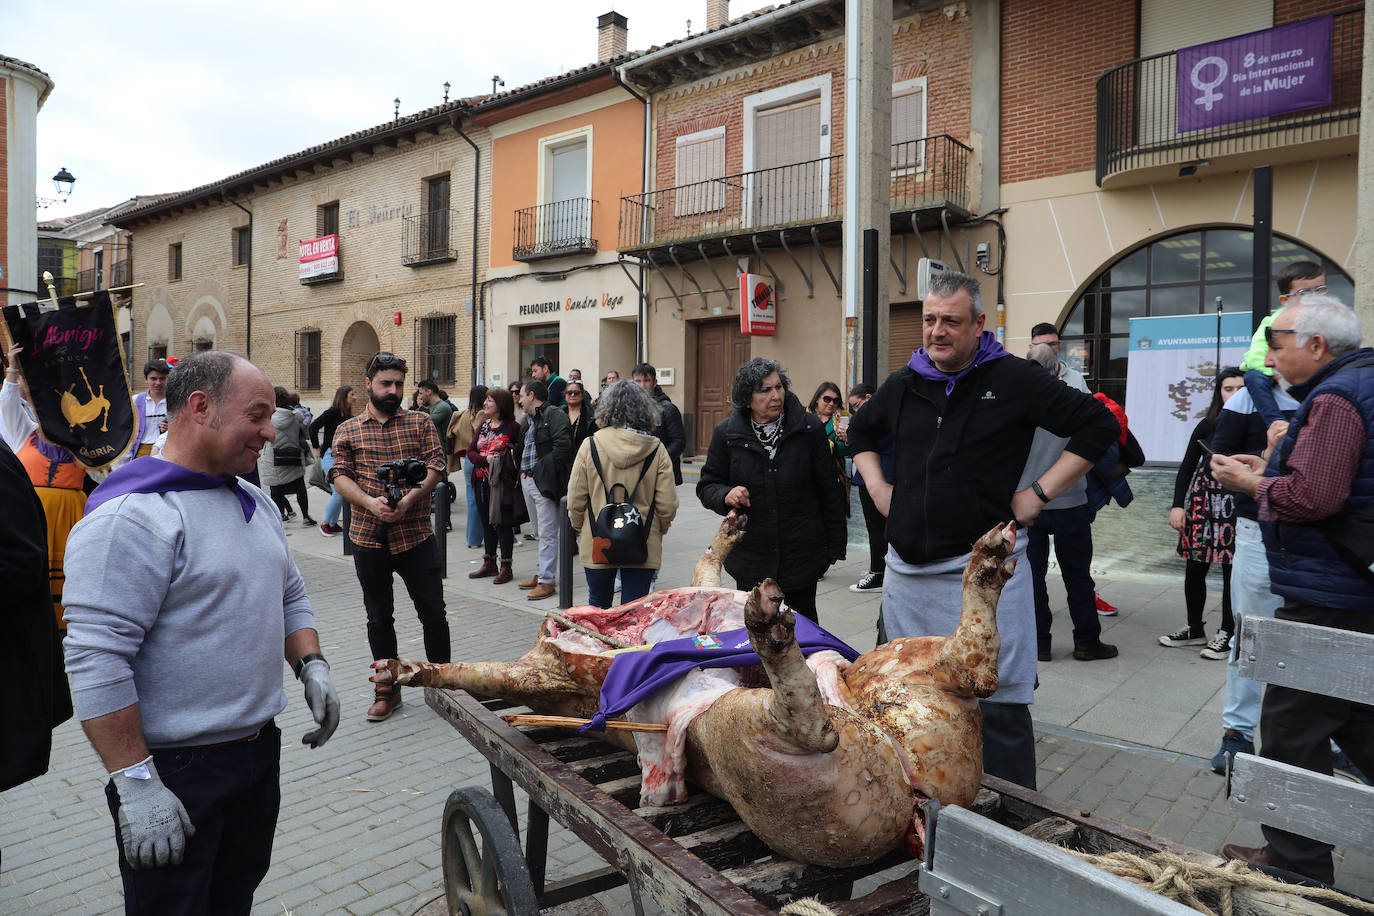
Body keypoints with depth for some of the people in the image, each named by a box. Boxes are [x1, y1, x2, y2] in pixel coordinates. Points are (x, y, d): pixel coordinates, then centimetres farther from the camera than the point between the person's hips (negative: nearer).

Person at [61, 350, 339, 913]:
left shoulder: (254, 502, 9)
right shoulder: (131, 517, -20)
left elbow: (290, 596, 19)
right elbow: (96, 660, -24)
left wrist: (311, 666, 3)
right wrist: (136, 783, -23)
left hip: (261, 750, 8)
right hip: (176, 775, -8)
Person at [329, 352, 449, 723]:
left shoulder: (421, 422, 6)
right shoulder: (347, 430, 9)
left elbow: (435, 466, -3)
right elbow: (340, 476, 0)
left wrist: (408, 500, -18)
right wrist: (370, 503, -17)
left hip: (415, 534, -1)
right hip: (368, 538, 1)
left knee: (433, 612, 3)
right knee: (379, 618, 11)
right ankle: (388, 690, 24)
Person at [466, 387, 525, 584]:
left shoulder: (512, 427, -8)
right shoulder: (483, 426, 13)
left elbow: (521, 451, -10)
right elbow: (470, 451, 8)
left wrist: (503, 460, -21)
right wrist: (486, 459, -10)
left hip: (502, 483, -7)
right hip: (482, 482, 7)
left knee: (503, 523, -1)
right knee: (487, 523, 14)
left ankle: (506, 567, 7)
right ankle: (489, 563, 25)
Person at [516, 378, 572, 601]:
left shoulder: (554, 415, -9)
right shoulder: (529, 420, 20)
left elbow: (562, 446, -20)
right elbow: (520, 447, 27)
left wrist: (542, 470, -18)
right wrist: (522, 471, 12)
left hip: (544, 482, -9)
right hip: (528, 481, 10)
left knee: (547, 533, -6)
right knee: (540, 532, 16)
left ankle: (547, 580, -3)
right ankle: (542, 572, 25)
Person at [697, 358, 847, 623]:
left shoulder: (809, 428, -5)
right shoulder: (726, 433, -1)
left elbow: (829, 491, 1)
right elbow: (706, 486, 9)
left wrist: (835, 546, 4)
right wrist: (726, 495, -15)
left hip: (802, 557, -1)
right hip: (750, 559, 1)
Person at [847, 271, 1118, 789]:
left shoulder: (1013, 381, -4)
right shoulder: (903, 384, 10)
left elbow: (1099, 425, -3)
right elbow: (860, 431, 29)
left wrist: (1039, 493, -7)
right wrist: (876, 484, 15)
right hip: (907, 569, 5)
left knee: (999, 707, -1)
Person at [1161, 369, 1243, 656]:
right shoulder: (1207, 425, 6)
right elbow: (1187, 467, 9)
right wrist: (1177, 505, 3)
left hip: (1239, 503, -3)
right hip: (1203, 500, 3)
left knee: (1232, 569, 1)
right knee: (1194, 567, 6)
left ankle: (1227, 633, 16)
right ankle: (1195, 629, 22)